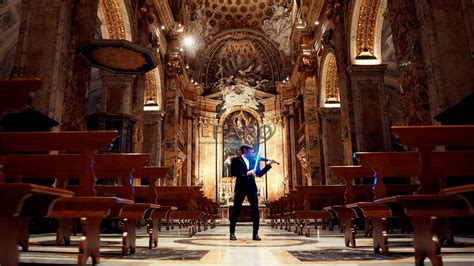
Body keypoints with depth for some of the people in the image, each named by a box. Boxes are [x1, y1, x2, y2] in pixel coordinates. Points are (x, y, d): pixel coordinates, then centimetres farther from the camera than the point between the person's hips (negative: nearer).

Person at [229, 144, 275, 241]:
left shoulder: (254, 160, 16)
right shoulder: (236, 160, 3)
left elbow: (259, 174, 14)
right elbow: (233, 172, -11)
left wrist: (268, 165, 7)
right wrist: (246, 173, -18)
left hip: (252, 187, 4)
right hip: (240, 187, -4)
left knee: (255, 210, -1)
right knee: (236, 210, -1)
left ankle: (255, 234, 8)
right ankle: (232, 233, 10)